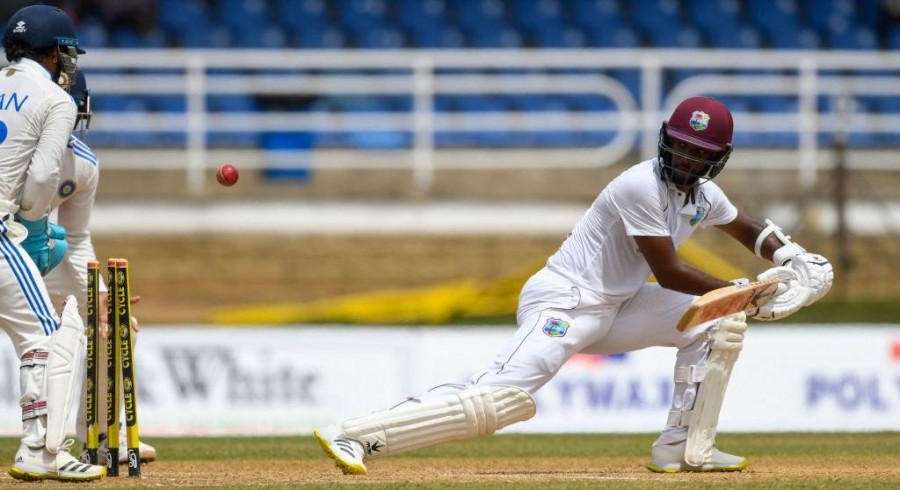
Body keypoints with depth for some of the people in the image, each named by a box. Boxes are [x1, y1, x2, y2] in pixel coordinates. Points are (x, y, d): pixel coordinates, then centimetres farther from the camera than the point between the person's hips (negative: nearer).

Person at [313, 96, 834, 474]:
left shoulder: (703, 195, 8)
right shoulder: (641, 186, -19)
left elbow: (749, 228, 29)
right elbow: (668, 273, -18)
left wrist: (792, 256, 10)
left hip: (614, 308, 9)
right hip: (563, 303, -9)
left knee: (719, 321, 6)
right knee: (501, 399, -28)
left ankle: (685, 447, 6)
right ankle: (354, 437, -31)